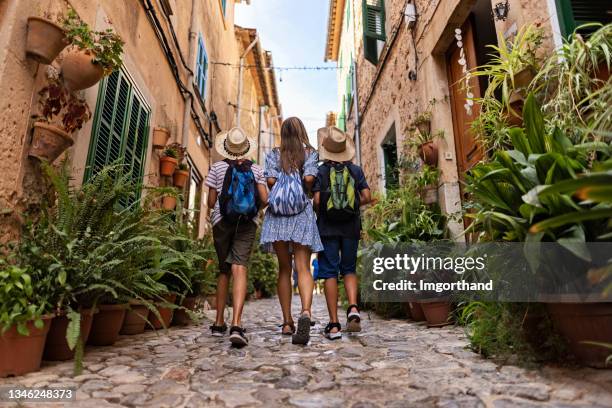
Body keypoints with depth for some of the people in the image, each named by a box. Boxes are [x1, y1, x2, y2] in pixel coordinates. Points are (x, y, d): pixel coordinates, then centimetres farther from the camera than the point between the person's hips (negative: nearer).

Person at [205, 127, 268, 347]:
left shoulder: (217, 168, 4)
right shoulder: (256, 169, 6)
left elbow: (211, 202, 4)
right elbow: (265, 200, -1)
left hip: (222, 222, 1)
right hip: (247, 224, -1)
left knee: (224, 270, 15)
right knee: (239, 269, -9)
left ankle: (219, 323, 19)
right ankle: (236, 325, -24)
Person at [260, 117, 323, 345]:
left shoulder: (274, 154, 12)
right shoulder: (310, 153, 9)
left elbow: (270, 180, -3)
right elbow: (309, 178, -7)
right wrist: (306, 191, 13)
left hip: (277, 214, 2)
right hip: (302, 213, -1)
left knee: (284, 269, 10)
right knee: (303, 268, -4)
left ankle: (287, 322, 13)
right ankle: (306, 312, -28)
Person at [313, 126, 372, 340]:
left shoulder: (321, 171, -2)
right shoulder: (356, 170, 5)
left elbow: (316, 201, -10)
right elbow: (366, 197, -2)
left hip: (327, 228, -2)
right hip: (351, 228, 2)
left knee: (330, 273, 2)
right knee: (349, 269, 16)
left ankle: (334, 324, 3)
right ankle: (353, 308, -6)